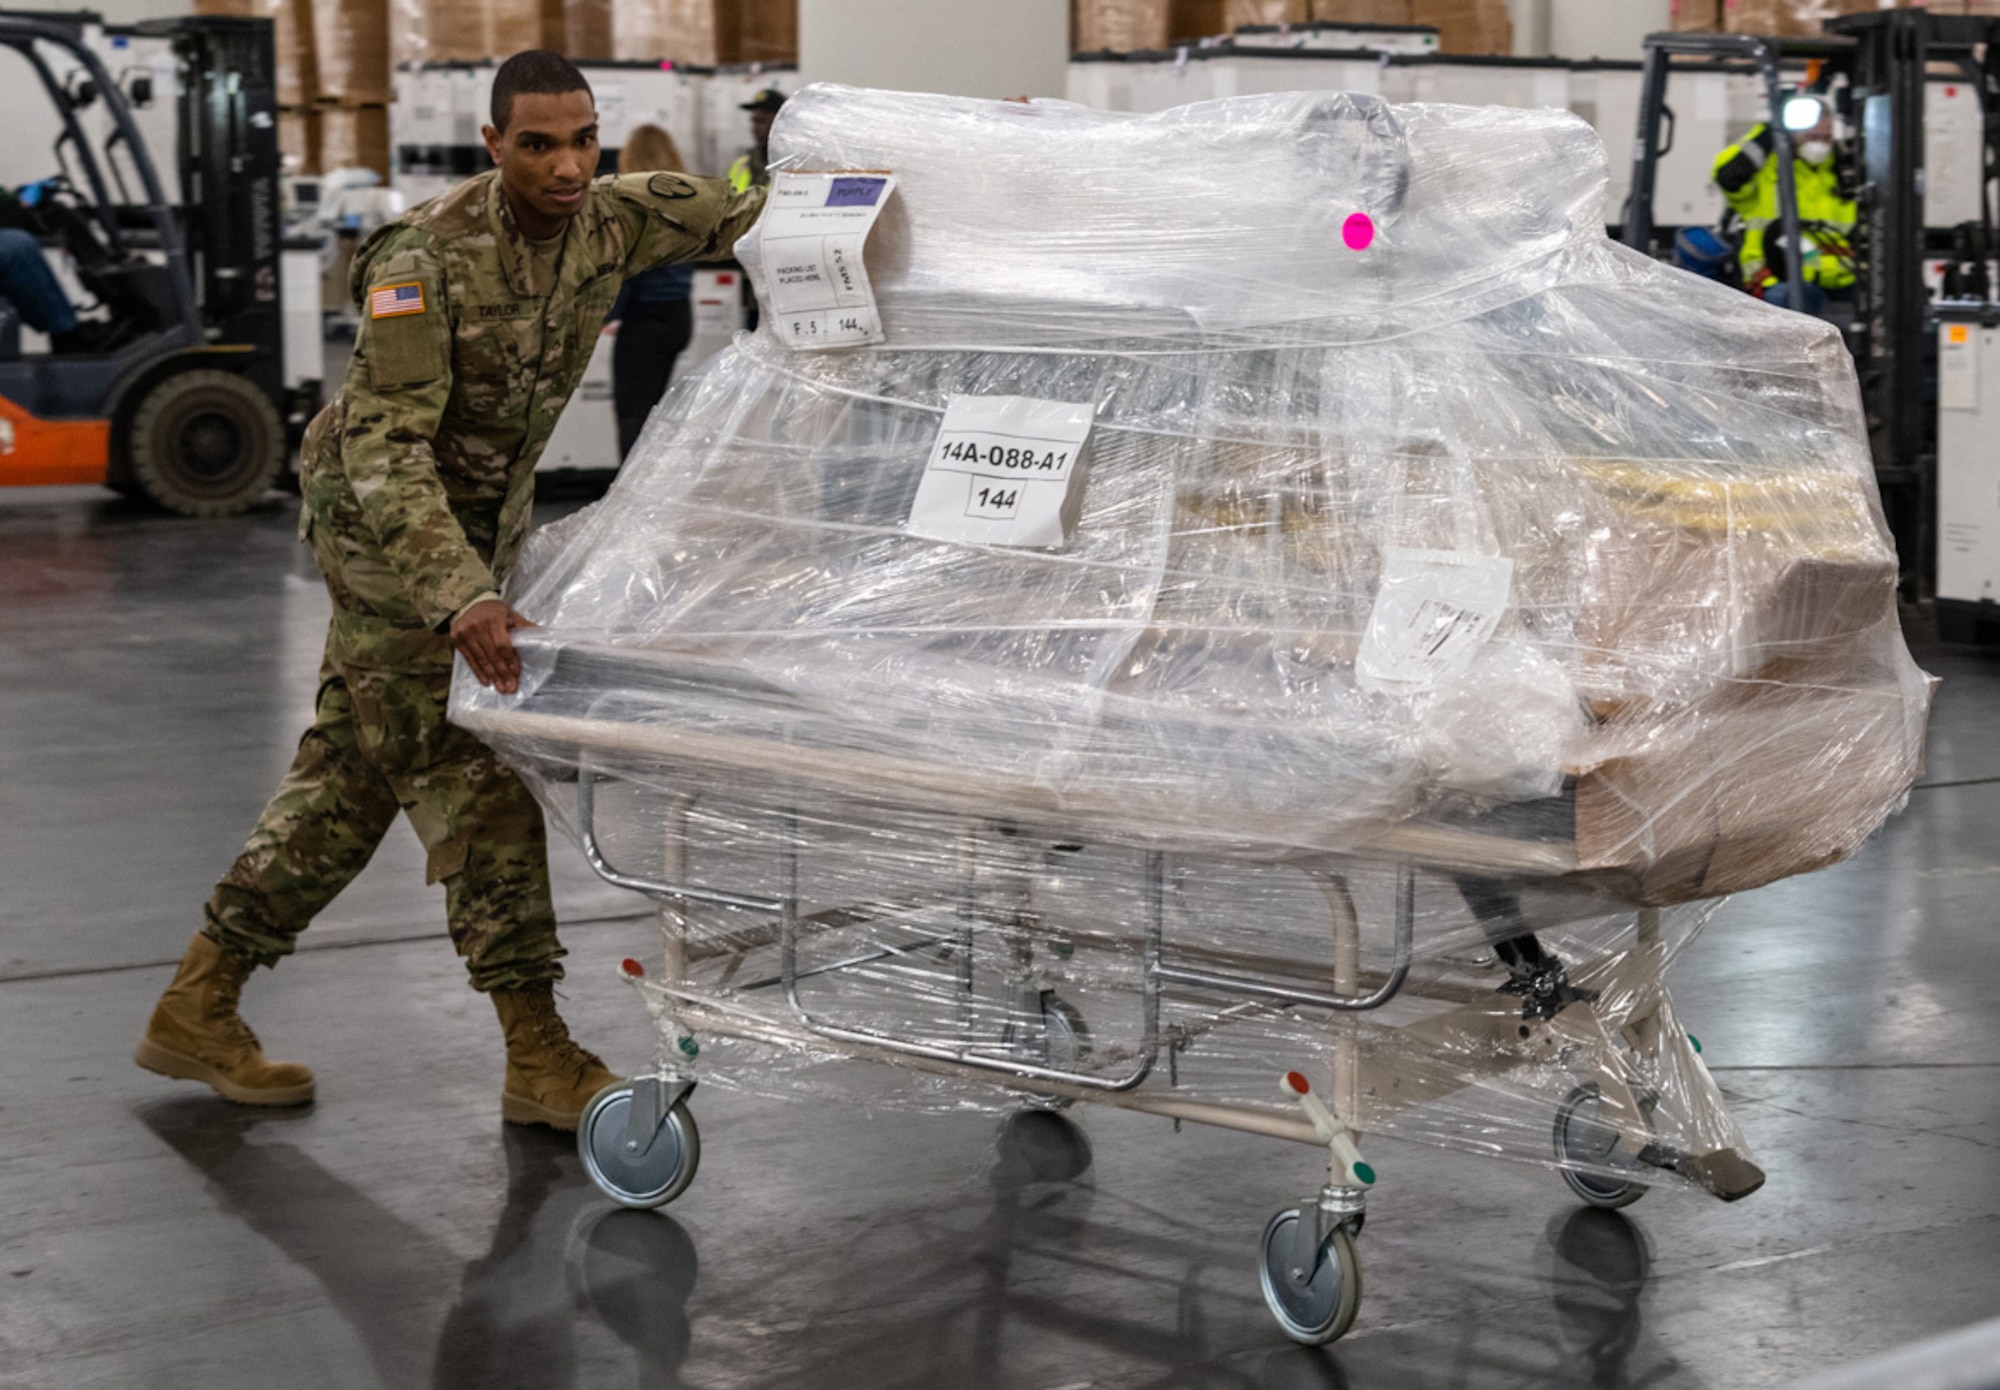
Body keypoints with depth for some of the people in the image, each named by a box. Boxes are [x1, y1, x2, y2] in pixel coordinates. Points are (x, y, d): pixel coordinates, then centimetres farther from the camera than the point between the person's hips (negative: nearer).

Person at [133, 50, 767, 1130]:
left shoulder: (606, 222, -7)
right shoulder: (427, 263, -27)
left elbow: (729, 216, 10)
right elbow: (384, 448, -32)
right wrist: (459, 597, -43)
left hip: (477, 526, 8)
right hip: (384, 526, -8)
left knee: (354, 774, 12)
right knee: (473, 781, -9)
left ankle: (199, 1004, 22)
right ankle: (538, 1059, -4)